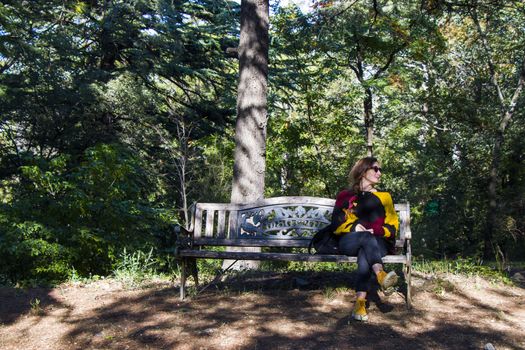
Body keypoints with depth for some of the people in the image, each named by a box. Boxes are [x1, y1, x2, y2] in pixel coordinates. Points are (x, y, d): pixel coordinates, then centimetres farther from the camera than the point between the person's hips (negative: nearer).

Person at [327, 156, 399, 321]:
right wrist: (355, 228, -11)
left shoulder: (384, 196, 24)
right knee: (367, 238, -38)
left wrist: (375, 231, -7)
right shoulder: (345, 196, 19)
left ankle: (360, 302, -51)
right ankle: (380, 274, -62)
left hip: (378, 243, 1)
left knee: (365, 253, -38)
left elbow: (392, 226, 15)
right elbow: (337, 224, 10)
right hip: (349, 241, 0)